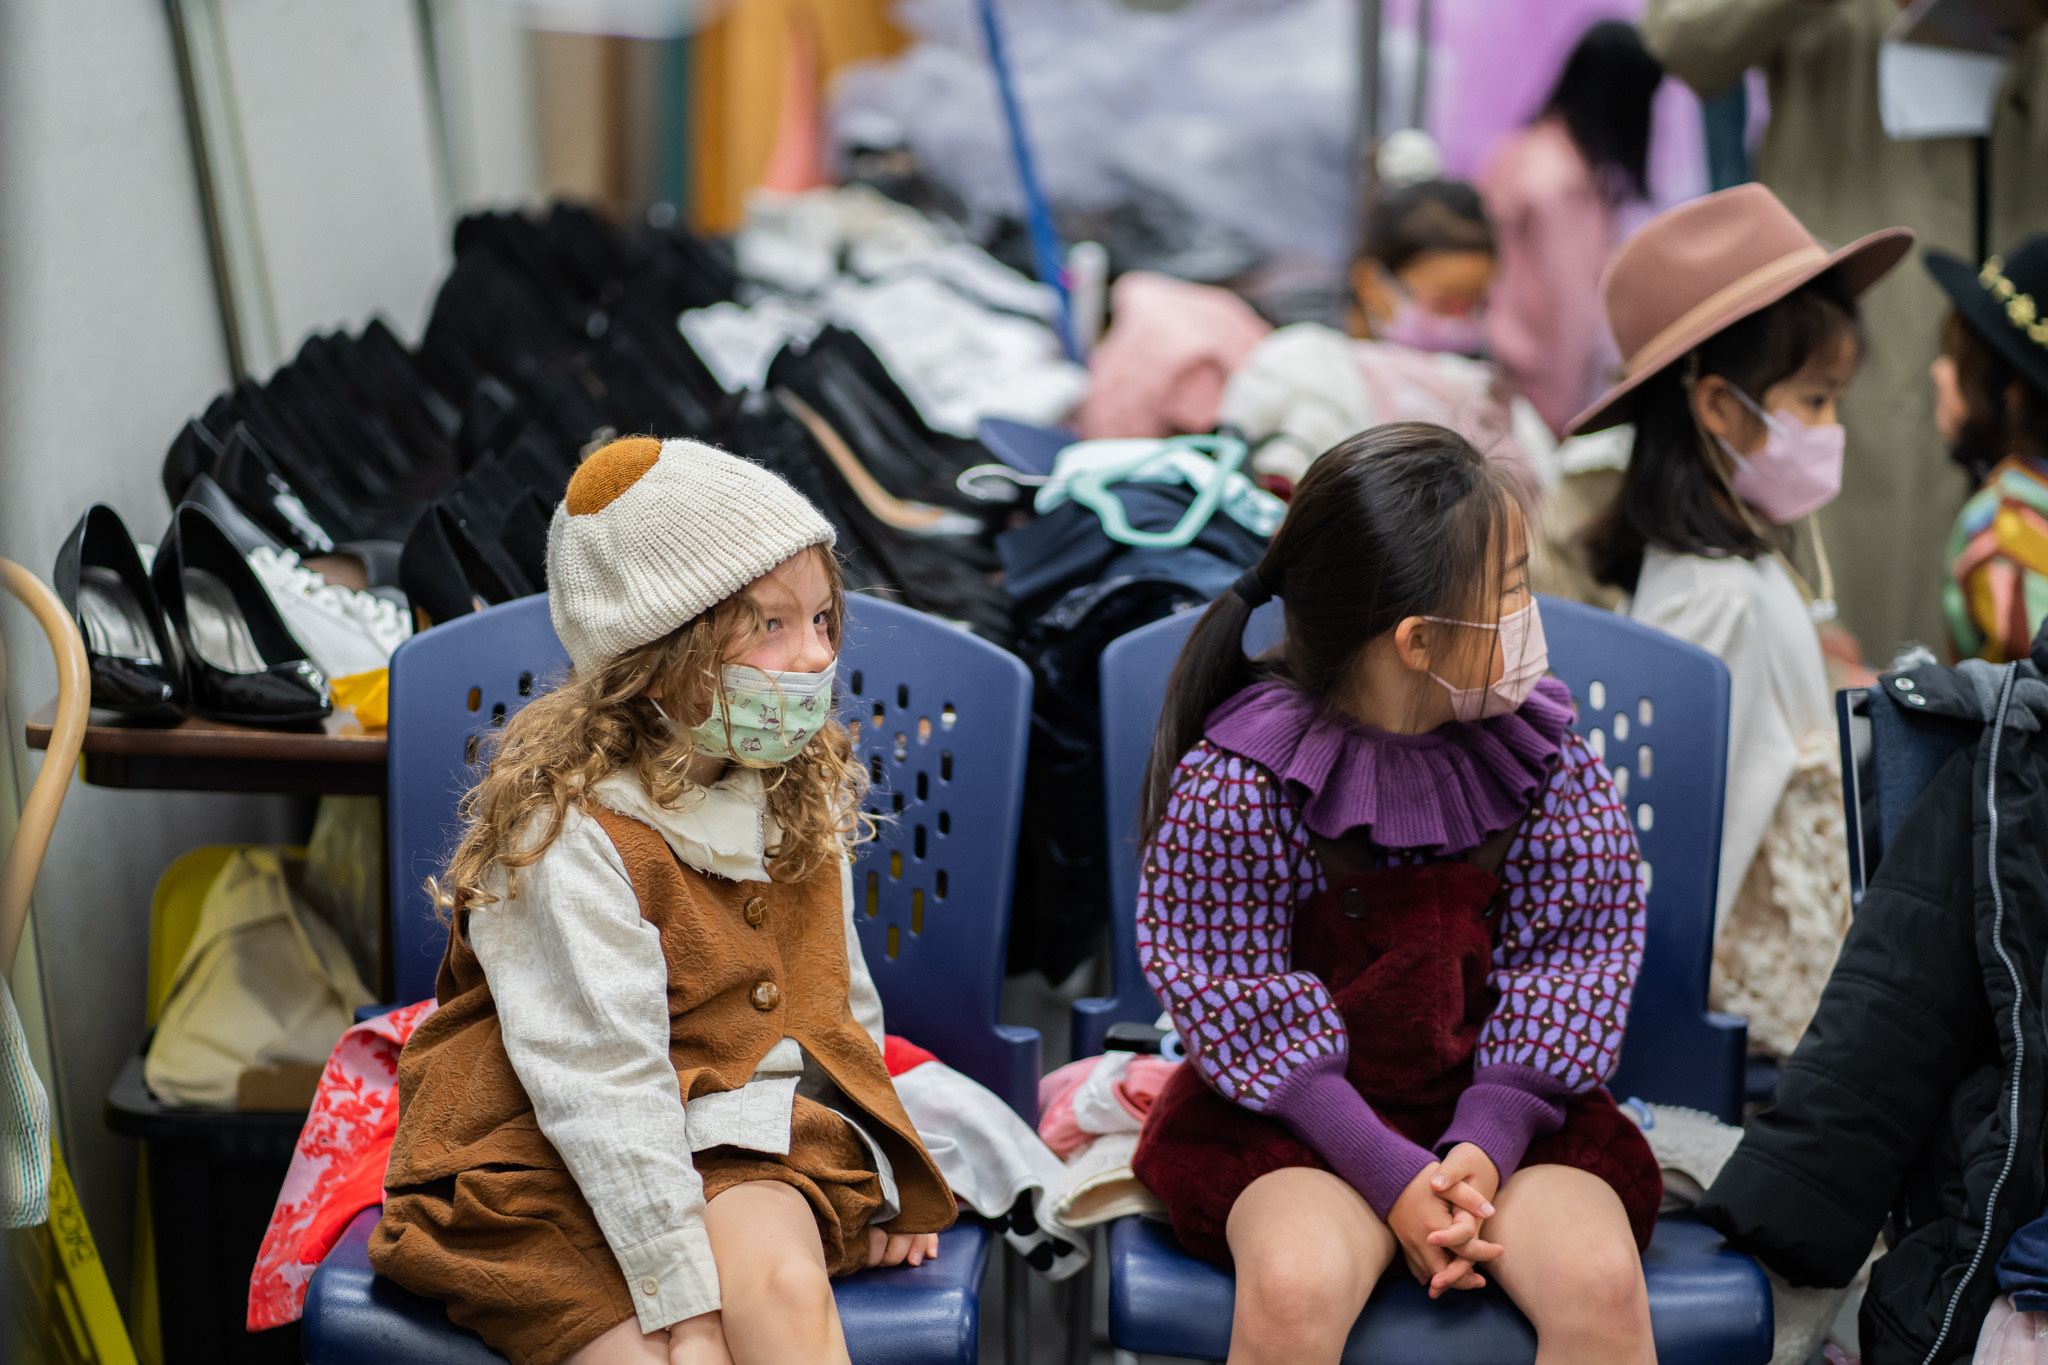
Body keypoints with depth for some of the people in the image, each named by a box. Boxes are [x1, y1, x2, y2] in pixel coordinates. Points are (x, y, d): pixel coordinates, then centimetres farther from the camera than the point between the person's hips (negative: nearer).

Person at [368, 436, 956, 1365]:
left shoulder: (801, 785, 7)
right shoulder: (567, 832, -17)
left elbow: (838, 996, 20)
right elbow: (602, 1080, -22)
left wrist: (884, 1171, 15)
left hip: (745, 1138, 5)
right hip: (563, 1172, -5)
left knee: (782, 1281, -28)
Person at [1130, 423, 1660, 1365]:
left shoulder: (1543, 756, -2)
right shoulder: (1234, 778, -13)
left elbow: (1571, 959, 0)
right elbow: (1237, 1006, -12)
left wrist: (1486, 1143, -14)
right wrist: (1392, 1177, -19)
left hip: (1501, 1104, 3)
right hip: (1297, 1116, -2)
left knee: (1600, 1282, -25)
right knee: (1294, 1288, -32)